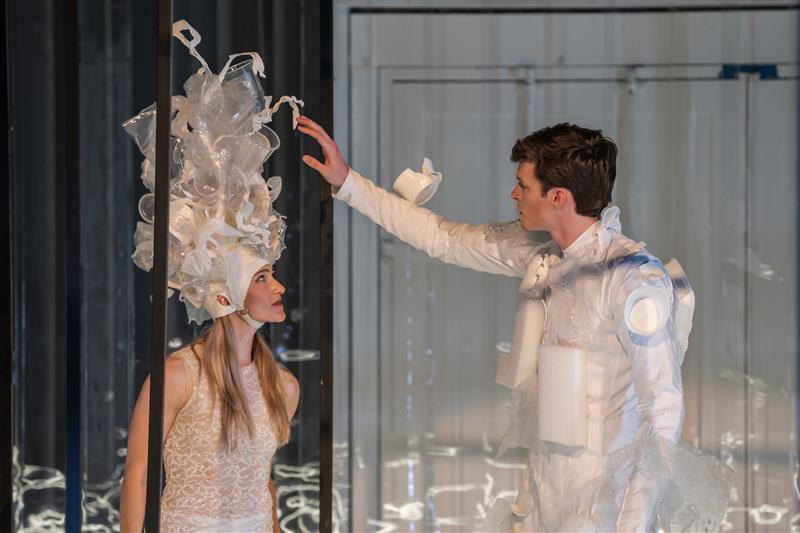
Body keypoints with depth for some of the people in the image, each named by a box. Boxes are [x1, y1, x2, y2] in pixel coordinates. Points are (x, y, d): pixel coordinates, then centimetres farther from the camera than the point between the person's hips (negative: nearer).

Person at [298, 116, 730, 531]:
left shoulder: (634, 280, -20)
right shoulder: (538, 250, 3)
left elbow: (663, 406, -19)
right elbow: (445, 238, 16)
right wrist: (347, 182, 17)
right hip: (543, 489, 7)